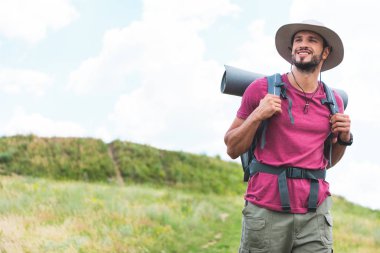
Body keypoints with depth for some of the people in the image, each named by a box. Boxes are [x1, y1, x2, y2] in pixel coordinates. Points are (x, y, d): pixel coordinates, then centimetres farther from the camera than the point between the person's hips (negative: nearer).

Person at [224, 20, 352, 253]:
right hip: (267, 210, -3)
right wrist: (257, 116, -10)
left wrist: (344, 138, 4)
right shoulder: (261, 89, 0)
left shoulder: (333, 101, 10)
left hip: (315, 214, 3)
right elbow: (233, 150, 3)